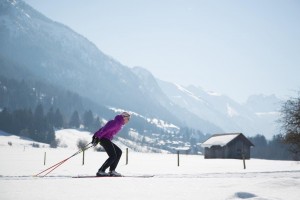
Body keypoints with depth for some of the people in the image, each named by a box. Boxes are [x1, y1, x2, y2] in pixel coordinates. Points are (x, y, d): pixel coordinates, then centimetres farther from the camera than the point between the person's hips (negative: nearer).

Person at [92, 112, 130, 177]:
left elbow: (104, 128, 20)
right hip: (105, 139, -10)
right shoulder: (117, 122, -12)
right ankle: (100, 171, -11)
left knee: (119, 152, 11)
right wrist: (98, 137, -25)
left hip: (107, 140, 10)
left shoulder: (119, 123, 20)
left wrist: (96, 135, 16)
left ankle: (112, 171, 8)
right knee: (113, 156, -13)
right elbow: (106, 129, -22)